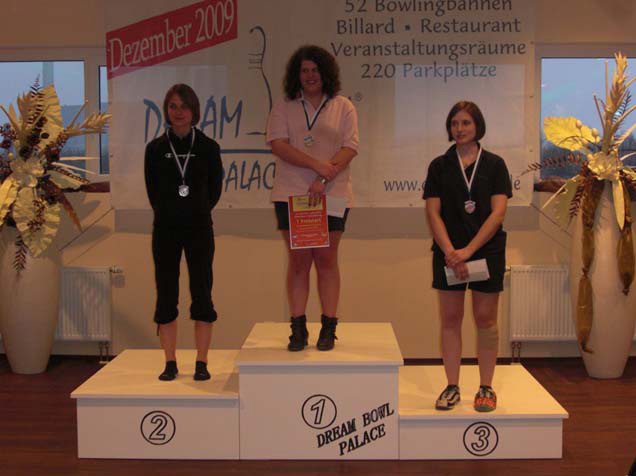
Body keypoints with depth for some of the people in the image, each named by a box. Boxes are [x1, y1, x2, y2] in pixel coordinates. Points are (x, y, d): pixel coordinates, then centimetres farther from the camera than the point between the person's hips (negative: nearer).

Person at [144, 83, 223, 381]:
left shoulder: (208, 147, 1)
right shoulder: (155, 149, 3)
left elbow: (215, 189, 7)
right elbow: (152, 191, 8)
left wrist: (197, 212, 5)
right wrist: (169, 214, 7)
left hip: (199, 228, -1)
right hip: (165, 230, 1)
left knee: (202, 294, 0)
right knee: (166, 295, 3)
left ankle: (201, 363, 9)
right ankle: (170, 363, 12)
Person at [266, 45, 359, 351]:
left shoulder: (343, 107, 7)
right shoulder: (284, 108, 8)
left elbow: (350, 148, -3)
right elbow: (278, 145, -6)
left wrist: (324, 180, -16)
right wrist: (319, 165, -16)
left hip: (332, 194, -1)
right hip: (291, 194, 1)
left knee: (327, 259, 2)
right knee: (298, 260, 2)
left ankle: (328, 328, 9)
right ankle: (297, 329, 7)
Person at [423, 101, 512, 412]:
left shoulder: (494, 164, 2)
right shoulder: (440, 166, 6)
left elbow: (498, 212, -6)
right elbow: (433, 212, 0)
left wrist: (468, 250, -15)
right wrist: (450, 252, -14)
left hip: (487, 251, -1)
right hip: (448, 253, 1)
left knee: (485, 319, 3)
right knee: (450, 319, 3)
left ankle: (486, 387, 13)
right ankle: (452, 387, 13)